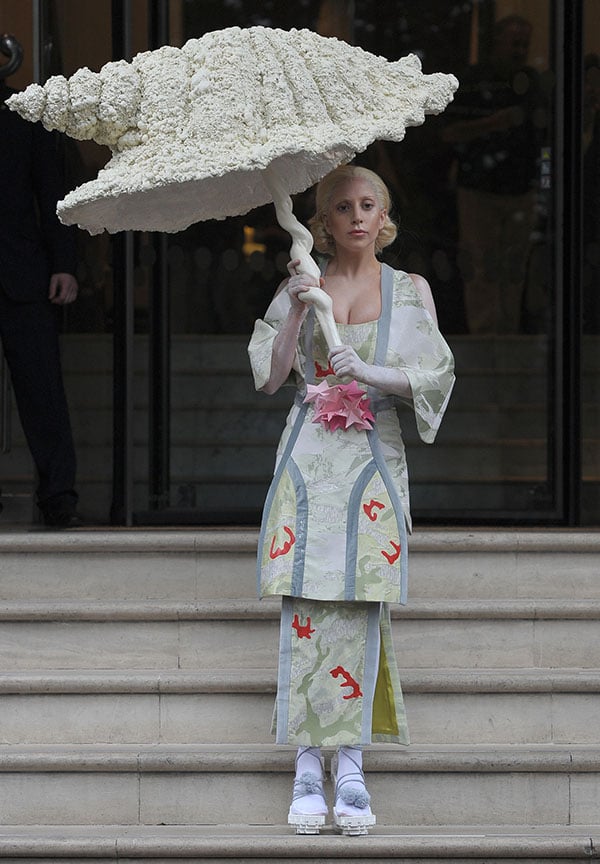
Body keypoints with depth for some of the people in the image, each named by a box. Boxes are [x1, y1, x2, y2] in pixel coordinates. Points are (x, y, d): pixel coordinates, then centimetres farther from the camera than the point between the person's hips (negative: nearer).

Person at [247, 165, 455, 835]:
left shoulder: (410, 291, 10)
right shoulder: (300, 286, 10)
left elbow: (433, 375, 2)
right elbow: (270, 375, 4)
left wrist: (370, 374, -13)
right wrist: (299, 309, -8)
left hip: (374, 458, 0)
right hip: (309, 457, 0)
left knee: (360, 608, -8)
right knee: (305, 607, -8)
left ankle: (351, 768, -7)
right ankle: (308, 769, -6)